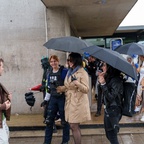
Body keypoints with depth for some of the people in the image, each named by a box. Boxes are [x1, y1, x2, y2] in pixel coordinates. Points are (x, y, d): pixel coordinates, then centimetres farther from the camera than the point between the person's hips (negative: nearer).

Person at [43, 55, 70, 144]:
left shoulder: (64, 71, -11)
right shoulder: (49, 73, 10)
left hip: (62, 98, -6)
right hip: (53, 99, 6)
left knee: (65, 121, 8)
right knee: (49, 121, 8)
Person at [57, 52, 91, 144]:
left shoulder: (83, 73, -11)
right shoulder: (70, 72, 13)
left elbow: (86, 90, -16)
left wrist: (77, 83, -31)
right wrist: (62, 88, 5)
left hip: (78, 103, -7)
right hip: (70, 102, 7)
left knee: (74, 126, -3)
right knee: (74, 126, 12)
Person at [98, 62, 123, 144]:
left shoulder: (116, 80, -20)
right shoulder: (109, 78, 5)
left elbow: (111, 97, -24)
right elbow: (105, 95, 11)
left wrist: (103, 84, -29)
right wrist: (101, 80, 1)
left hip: (113, 111, -9)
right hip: (108, 109, 9)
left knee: (112, 136, 2)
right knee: (109, 135, 18)